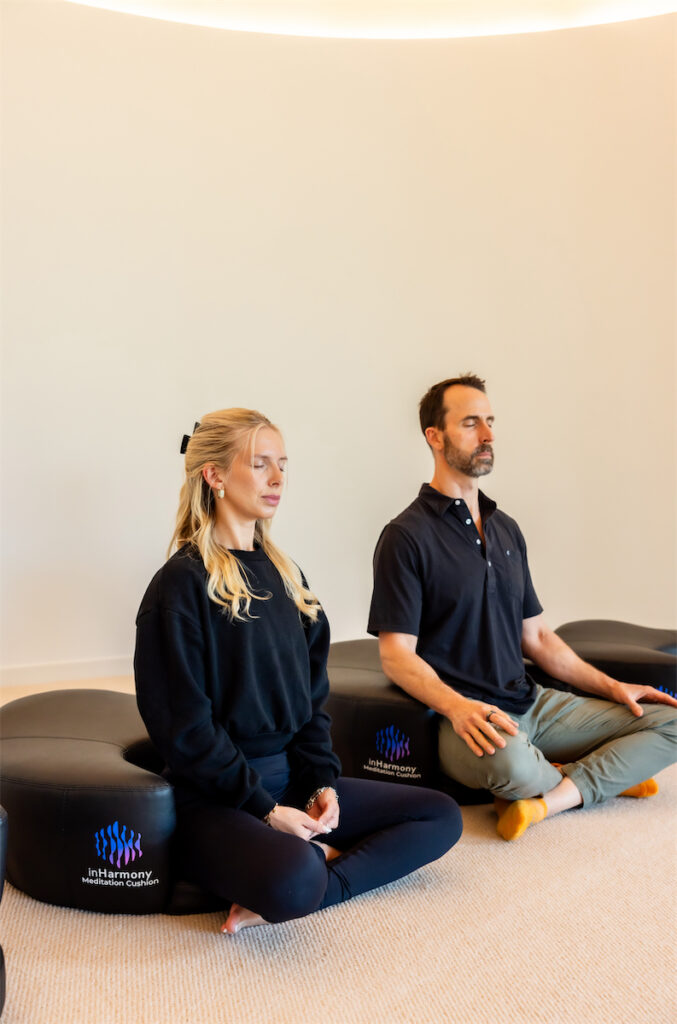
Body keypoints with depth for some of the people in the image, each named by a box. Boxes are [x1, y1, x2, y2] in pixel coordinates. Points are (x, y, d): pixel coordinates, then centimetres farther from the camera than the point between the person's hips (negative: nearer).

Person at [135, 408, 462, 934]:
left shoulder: (282, 574, 13)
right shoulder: (183, 583, -10)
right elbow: (183, 727, -14)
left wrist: (322, 781, 0)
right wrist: (264, 810, -15)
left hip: (291, 777, 9)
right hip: (216, 796, -9)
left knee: (441, 816, 0)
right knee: (294, 878, -39)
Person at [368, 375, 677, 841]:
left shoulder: (506, 530, 16)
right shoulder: (407, 536, -7)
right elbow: (397, 655, -12)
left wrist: (611, 686, 9)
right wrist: (456, 706, -29)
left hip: (532, 703, 7)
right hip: (463, 716, -6)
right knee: (509, 759, -39)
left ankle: (546, 800, -14)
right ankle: (599, 777, -6)